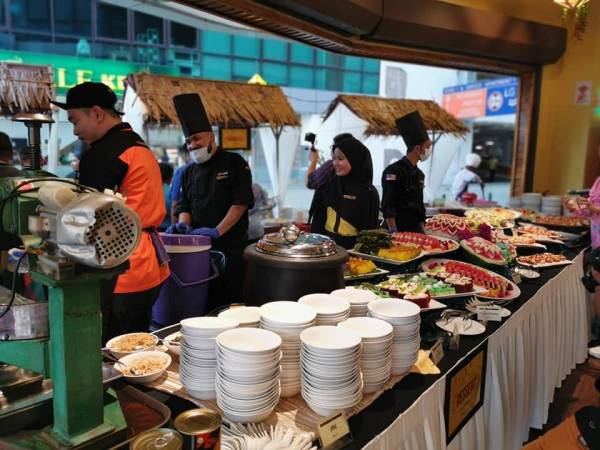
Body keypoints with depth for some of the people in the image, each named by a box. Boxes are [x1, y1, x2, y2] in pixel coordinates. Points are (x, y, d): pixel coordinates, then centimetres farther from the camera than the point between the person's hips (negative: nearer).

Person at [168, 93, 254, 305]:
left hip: (231, 245, -4)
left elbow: (241, 202, -10)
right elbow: (184, 206, 14)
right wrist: (184, 225, -7)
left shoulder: (234, 163, -3)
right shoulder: (188, 172, 12)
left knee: (230, 298, -1)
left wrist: (217, 231, -17)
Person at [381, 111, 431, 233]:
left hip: (416, 232, 8)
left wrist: (423, 233, 12)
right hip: (398, 232, -8)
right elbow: (387, 208, -16)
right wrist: (394, 235, -20)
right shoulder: (394, 171, -12)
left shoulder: (419, 174, 13)